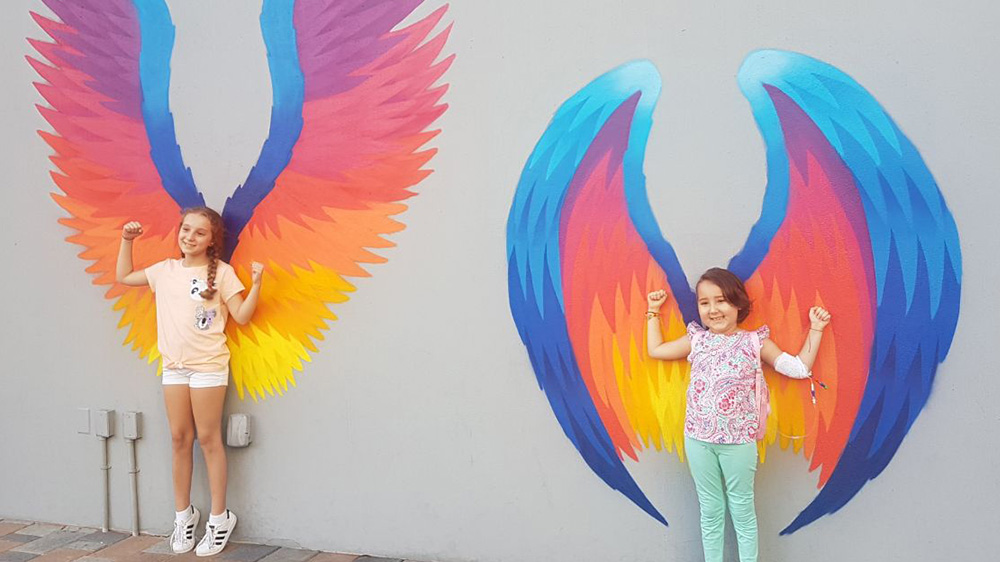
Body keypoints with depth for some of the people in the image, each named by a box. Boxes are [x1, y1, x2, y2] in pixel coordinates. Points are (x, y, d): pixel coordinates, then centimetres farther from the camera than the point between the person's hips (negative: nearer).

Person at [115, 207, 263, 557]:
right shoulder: (165, 270, 10)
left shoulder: (221, 272, -3)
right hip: (173, 366, 5)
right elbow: (123, 277, 24)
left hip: (208, 366, -4)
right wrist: (127, 241, 16)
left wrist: (256, 284, -19)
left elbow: (241, 316, -6)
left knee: (209, 439, -1)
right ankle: (183, 513, 22)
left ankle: (219, 517, 9)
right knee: (180, 439, 9)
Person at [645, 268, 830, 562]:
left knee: (742, 511, 11)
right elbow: (655, 350, 16)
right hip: (698, 439, 2)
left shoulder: (754, 341, -2)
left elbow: (800, 368, -1)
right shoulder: (696, 339, 5)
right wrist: (653, 312, 18)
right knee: (710, 511, 13)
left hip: (739, 440, -2)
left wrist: (815, 330, -5)